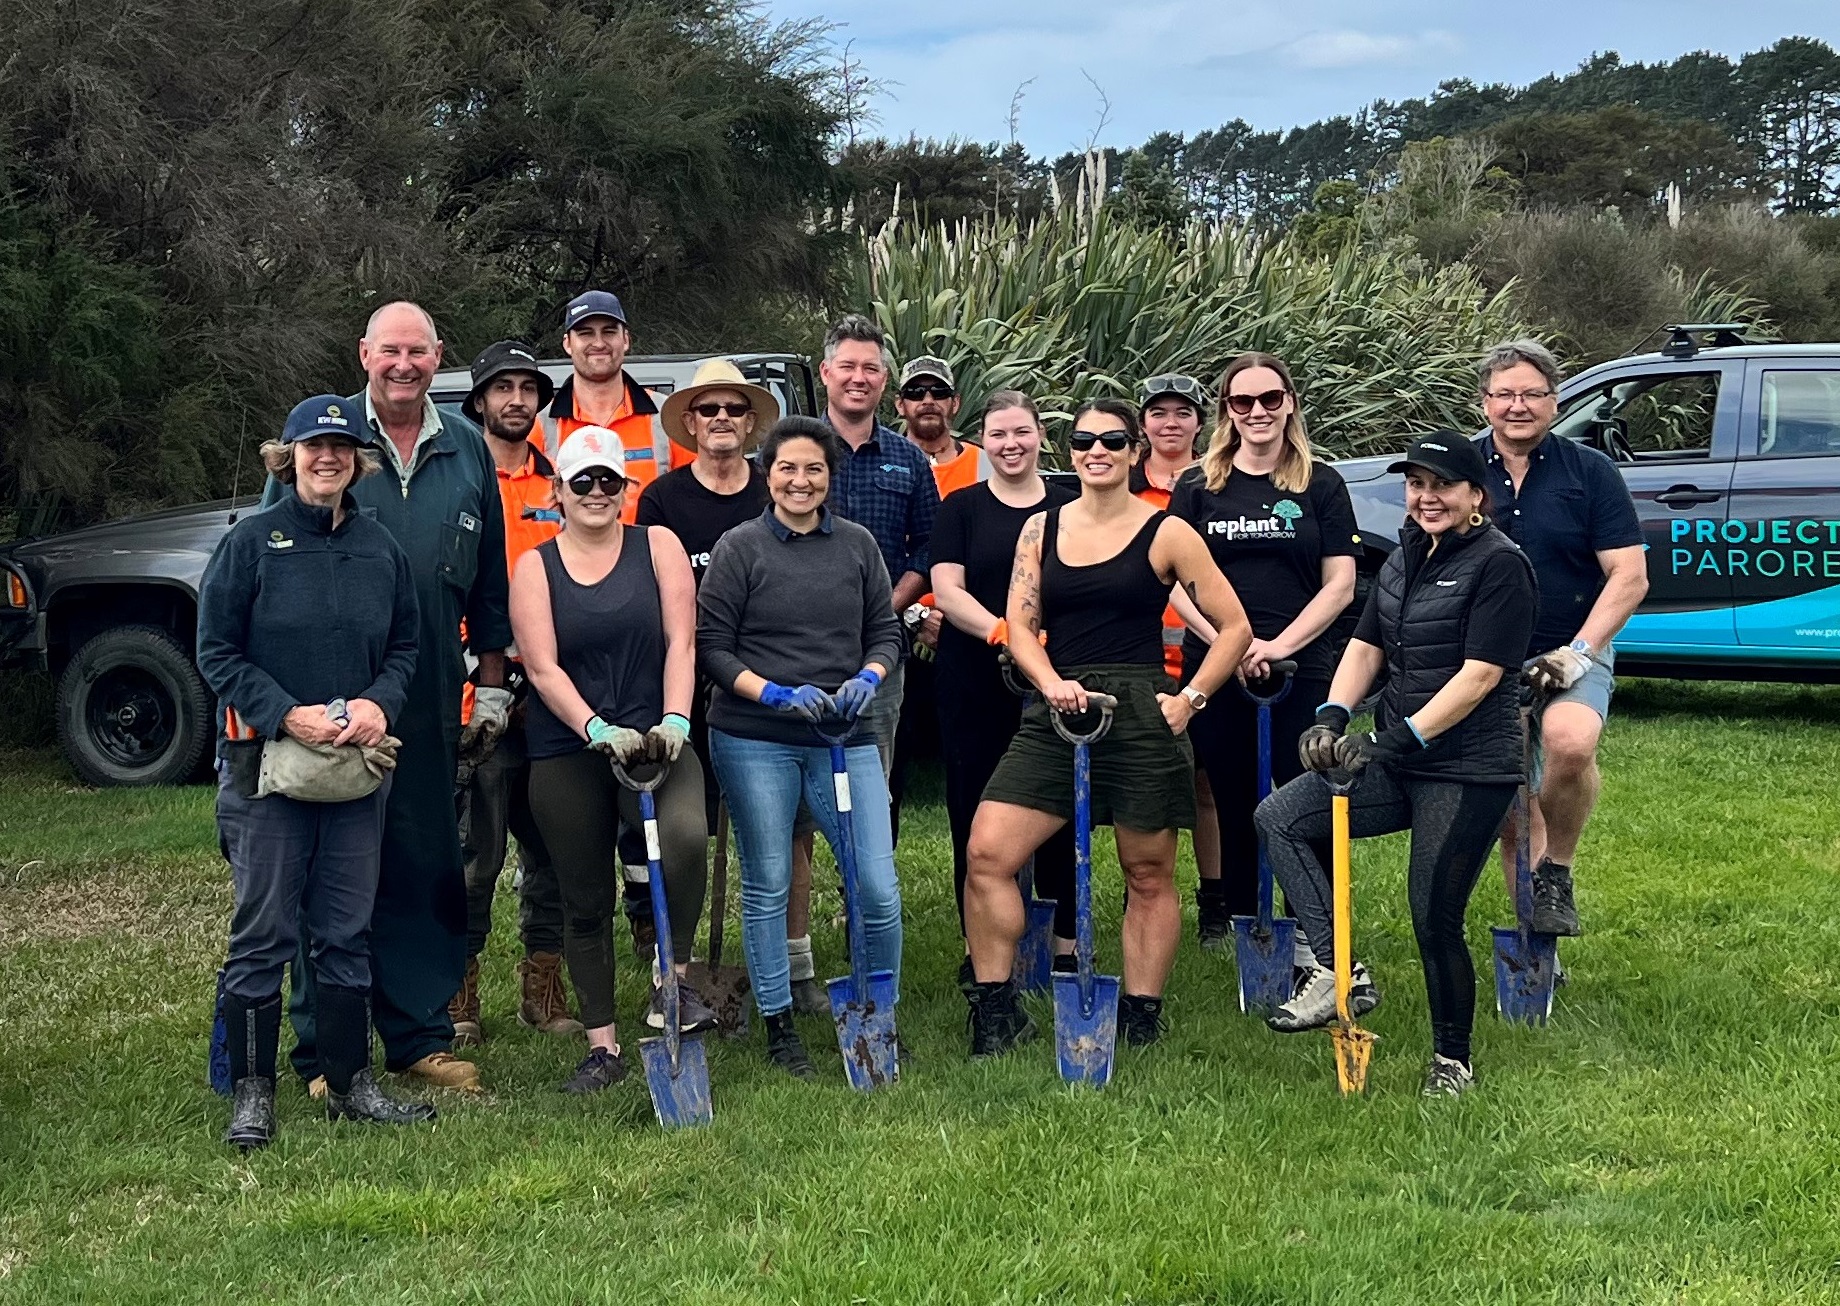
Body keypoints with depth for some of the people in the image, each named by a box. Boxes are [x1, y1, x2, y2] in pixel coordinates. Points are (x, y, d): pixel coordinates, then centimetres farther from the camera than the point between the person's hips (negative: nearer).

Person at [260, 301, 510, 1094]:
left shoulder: (466, 448, 11)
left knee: (427, 865, 8)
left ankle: (420, 1035, 18)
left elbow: (490, 576, 16)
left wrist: (492, 682, 14)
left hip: (431, 695, 3)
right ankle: (324, 1052, 9)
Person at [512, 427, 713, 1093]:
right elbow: (542, 668, -5)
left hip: (655, 741, -1)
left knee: (685, 833, -30)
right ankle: (602, 1045, 18)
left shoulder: (657, 545, 6)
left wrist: (673, 723, -18)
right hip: (566, 754, 1)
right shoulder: (535, 567, 5)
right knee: (586, 901, 6)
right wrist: (601, 731, -19)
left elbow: (680, 641, -3)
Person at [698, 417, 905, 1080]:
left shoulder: (857, 544, 9)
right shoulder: (739, 547, -1)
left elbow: (885, 631, 13)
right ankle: (778, 1027, 20)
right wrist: (773, 692, -14)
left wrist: (867, 678, -7)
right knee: (767, 887, 6)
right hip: (753, 739, -2)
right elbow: (711, 645, -2)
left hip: (846, 737, 2)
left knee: (879, 888, -4)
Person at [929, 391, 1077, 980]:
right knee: (976, 814, 1)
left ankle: (1066, 941, 13)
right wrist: (1002, 631, -21)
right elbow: (946, 590, -3)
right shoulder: (961, 508, 7)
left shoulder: (1070, 508, 10)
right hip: (974, 686, -1)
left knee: (1059, 811, 2)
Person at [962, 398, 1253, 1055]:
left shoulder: (1165, 533, 2)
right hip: (1056, 714, 3)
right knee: (986, 852, -9)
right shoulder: (1041, 528, 12)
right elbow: (1019, 626, 6)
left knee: (1149, 875, 6)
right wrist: (1051, 682, -12)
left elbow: (1235, 627, 5)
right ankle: (995, 1007, 2)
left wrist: (1190, 698, -3)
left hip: (1140, 714, -3)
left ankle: (1141, 1015, 20)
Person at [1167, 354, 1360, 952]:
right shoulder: (1196, 487, 9)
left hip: (1302, 671, -1)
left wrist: (1280, 645, -11)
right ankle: (1233, 923, 14)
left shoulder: (1321, 484, 7)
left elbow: (1340, 583, 2)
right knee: (1233, 807, 4)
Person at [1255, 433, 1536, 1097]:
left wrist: (1397, 738, -24)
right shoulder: (1404, 558, 14)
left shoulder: (1499, 563, -11)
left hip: (1468, 772, -8)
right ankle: (1336, 972, -9)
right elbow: (1365, 647, 11)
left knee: (1435, 918, -4)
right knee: (1279, 817, -8)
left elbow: (1480, 675, -18)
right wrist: (1333, 716, -8)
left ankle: (1452, 1060, 17)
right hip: (1397, 764, 8)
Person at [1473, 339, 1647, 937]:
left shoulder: (1590, 472, 0)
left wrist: (1578, 652, -14)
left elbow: (1629, 577, -3)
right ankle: (1534, 940, 21)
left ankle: (1558, 871, -10)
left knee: (1569, 741, -33)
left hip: (1571, 656, -2)